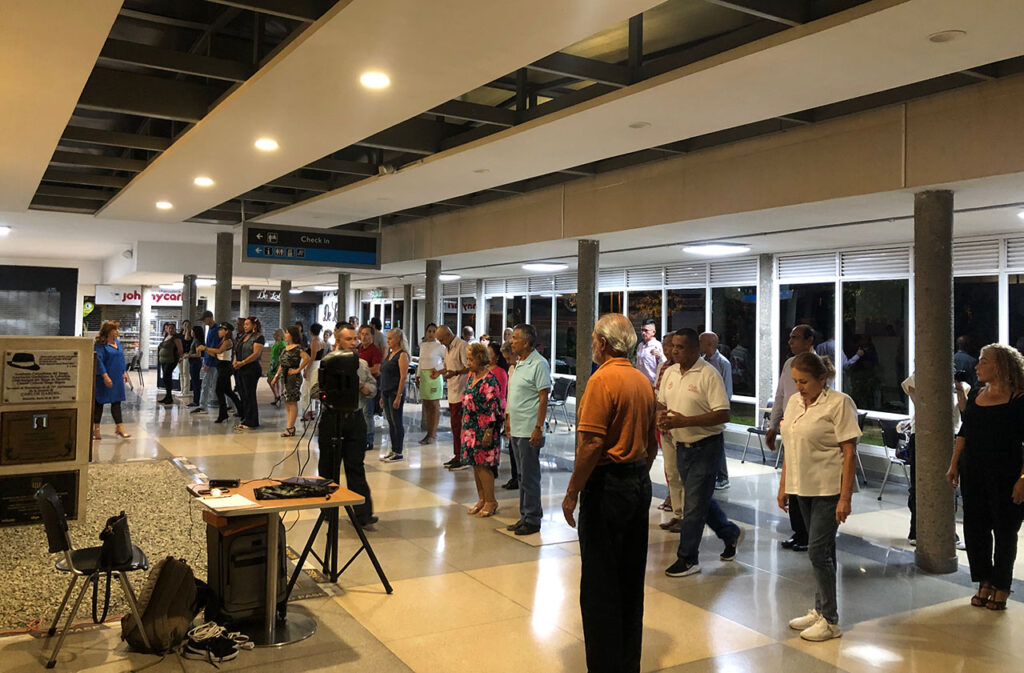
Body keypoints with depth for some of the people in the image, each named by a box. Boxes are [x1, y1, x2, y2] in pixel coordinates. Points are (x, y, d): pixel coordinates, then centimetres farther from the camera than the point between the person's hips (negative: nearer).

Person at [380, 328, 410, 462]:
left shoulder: (402, 355, -10)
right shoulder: (390, 353, 15)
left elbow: (403, 377, -16)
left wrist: (398, 397, -20)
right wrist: (382, 395, 16)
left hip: (396, 392, -8)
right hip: (386, 392, 8)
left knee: (397, 422, -2)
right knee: (390, 422, 11)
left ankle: (398, 453, 4)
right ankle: (393, 450, 17)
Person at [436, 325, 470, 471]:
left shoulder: (462, 346, -12)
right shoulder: (447, 348, 18)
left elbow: (469, 368, -19)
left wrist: (456, 372, -33)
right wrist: (442, 372, 10)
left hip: (461, 393, -9)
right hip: (452, 393, 9)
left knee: (459, 426, -7)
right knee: (455, 426, 13)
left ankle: (463, 458, -2)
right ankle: (457, 456, 20)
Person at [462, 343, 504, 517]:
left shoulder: (489, 380, -16)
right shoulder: (472, 376, 10)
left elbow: (493, 408, -19)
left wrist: (489, 432, -21)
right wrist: (465, 428, 19)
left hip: (484, 429, -9)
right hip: (471, 428, 9)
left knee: (483, 465, -4)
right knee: (475, 464, 13)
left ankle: (491, 502, 7)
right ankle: (481, 499, 24)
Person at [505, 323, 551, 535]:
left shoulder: (539, 364, -14)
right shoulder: (520, 363, 14)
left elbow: (543, 399, -17)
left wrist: (538, 428, -20)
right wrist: (509, 418, 20)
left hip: (529, 432, -9)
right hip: (516, 430, 9)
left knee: (529, 477, -2)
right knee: (523, 476, 15)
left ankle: (532, 520, 8)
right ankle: (525, 516, 24)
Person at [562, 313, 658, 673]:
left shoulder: (602, 380, -16)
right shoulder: (644, 381, 8)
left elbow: (592, 444, -22)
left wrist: (572, 492, -14)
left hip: (607, 485, -8)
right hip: (639, 485, 8)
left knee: (599, 585, 2)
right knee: (631, 579, 16)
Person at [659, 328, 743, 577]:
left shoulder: (709, 375, -16)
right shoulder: (669, 372, 6)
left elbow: (723, 415, -21)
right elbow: (662, 403, 17)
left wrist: (684, 421, -26)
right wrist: (662, 417, -7)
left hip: (706, 446, -7)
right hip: (682, 445, 7)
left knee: (694, 503, -3)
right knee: (700, 499, 18)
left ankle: (688, 559, 8)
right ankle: (730, 534, 40)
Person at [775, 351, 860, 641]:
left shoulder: (839, 403, -12)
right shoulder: (794, 402, 9)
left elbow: (849, 452, -14)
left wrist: (845, 497, -18)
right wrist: (783, 486, 13)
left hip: (828, 489, -7)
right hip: (802, 487, 7)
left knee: (818, 550, -7)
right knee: (822, 550, 15)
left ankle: (830, 620, 6)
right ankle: (820, 610, 25)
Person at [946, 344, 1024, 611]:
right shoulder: (976, 395, 7)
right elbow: (964, 432, 14)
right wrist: (954, 465, 10)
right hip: (973, 476, 6)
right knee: (974, 528, 8)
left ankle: (1001, 587, 23)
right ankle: (984, 583, 23)